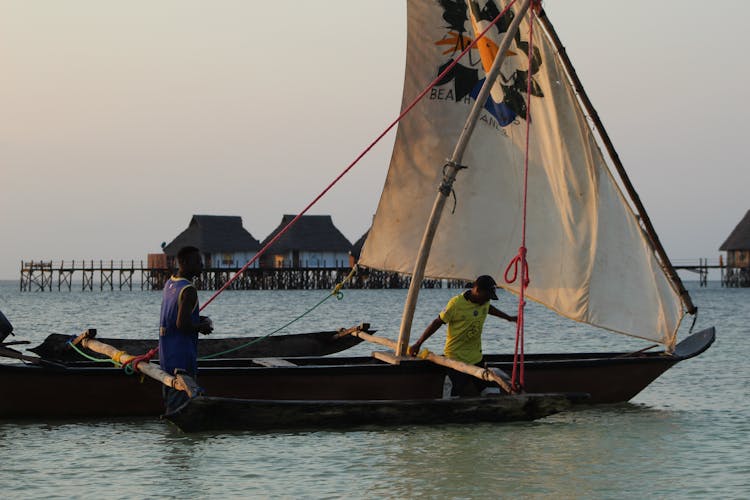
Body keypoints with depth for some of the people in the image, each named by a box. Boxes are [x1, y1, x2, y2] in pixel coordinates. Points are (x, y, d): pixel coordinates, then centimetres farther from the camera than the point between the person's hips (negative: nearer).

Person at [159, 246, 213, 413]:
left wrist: (198, 319, 11)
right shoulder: (188, 290, -19)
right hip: (182, 356, -9)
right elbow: (182, 324, -26)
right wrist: (202, 327, -9)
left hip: (166, 353, 9)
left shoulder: (169, 283, 11)